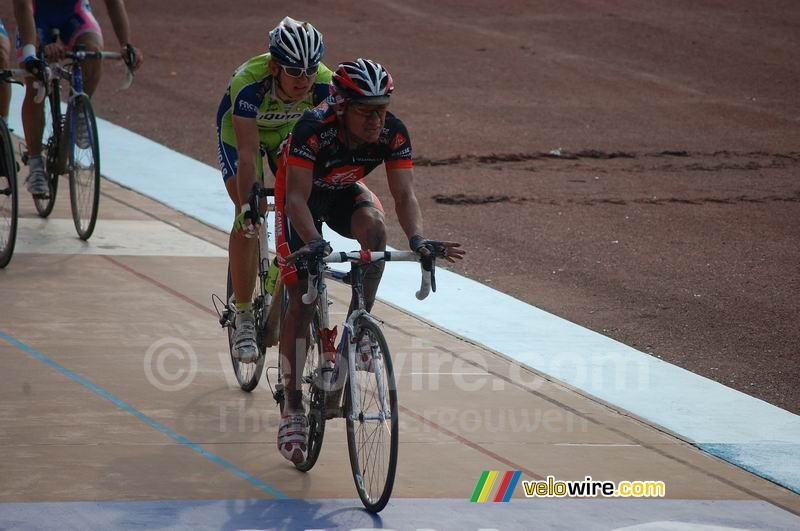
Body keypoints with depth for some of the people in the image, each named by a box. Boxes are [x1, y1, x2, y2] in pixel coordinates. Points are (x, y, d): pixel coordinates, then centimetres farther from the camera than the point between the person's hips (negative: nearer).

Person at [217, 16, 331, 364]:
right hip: (240, 129, -3)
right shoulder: (249, 83, -41)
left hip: (290, 131, 3)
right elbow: (248, 152, -42)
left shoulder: (324, 84, -34)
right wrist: (247, 207, -48)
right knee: (248, 220, -16)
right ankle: (243, 318, -9)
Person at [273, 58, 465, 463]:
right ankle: (292, 408, -6)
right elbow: (297, 197, -41)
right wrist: (314, 243, -57)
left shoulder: (393, 134, -27)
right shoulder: (315, 129, -37)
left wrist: (417, 238, -46)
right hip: (303, 192, -3)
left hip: (345, 191, 3)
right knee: (302, 298, -12)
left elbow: (404, 195, -27)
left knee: (374, 228, -32)